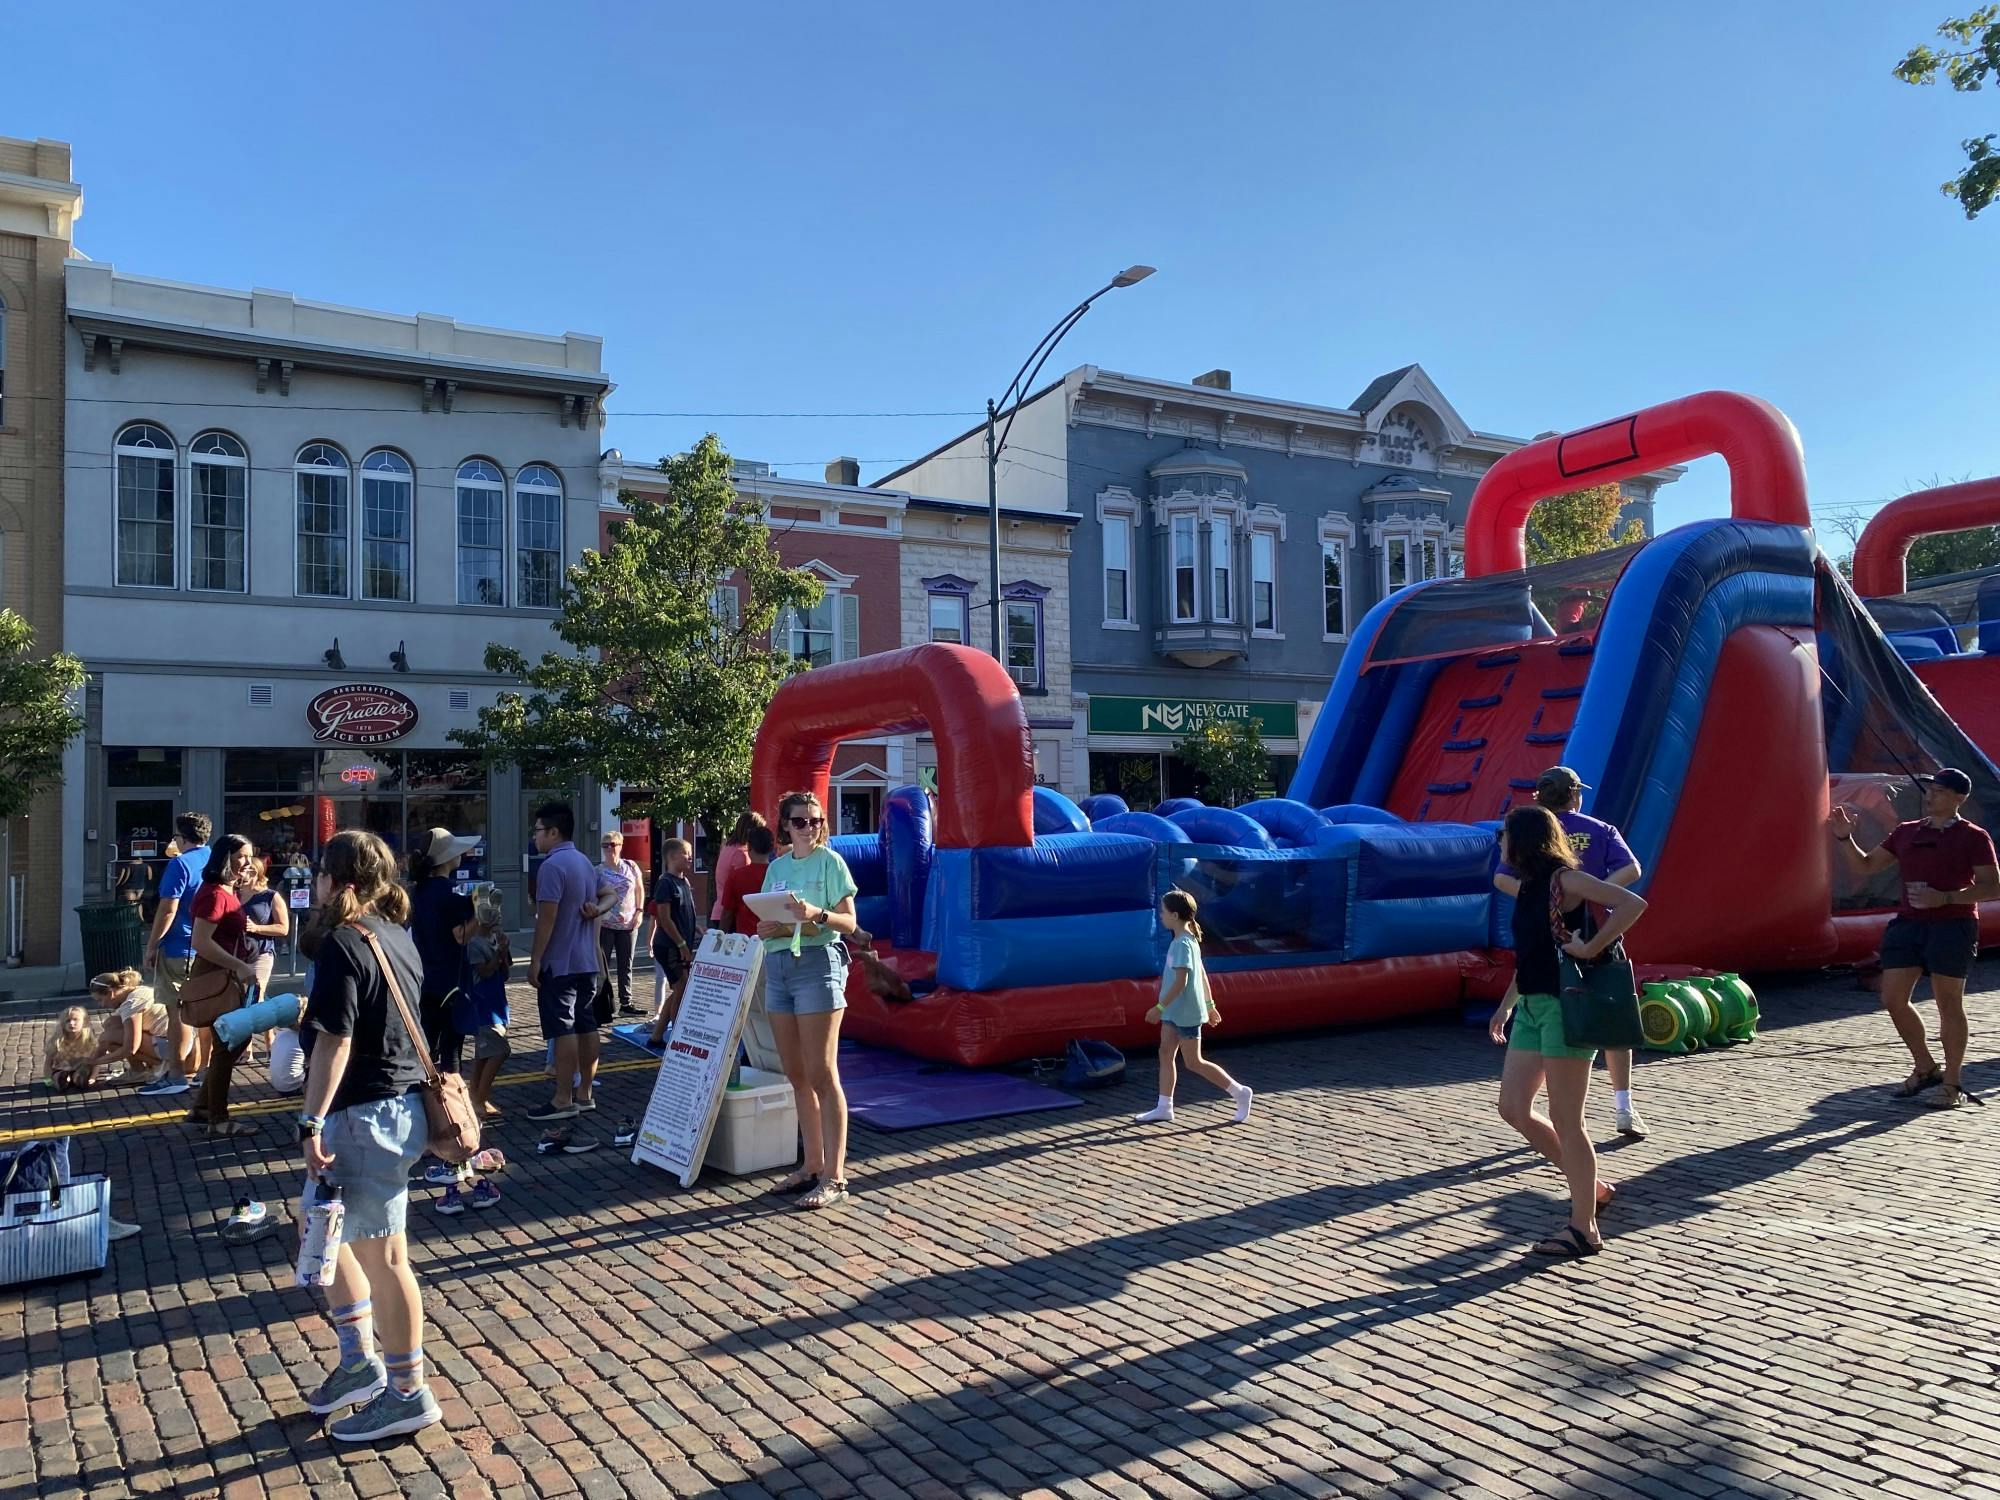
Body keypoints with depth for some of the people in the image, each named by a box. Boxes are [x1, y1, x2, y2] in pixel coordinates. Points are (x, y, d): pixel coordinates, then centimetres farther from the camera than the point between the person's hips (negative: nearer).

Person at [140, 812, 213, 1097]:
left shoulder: (180, 864, -13)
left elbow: (168, 910, -18)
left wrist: (151, 946, -9)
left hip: (179, 949, -7)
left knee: (177, 1012, -2)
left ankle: (175, 1076, 1)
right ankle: (196, 1068, 19)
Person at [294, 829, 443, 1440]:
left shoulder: (343, 943, -17)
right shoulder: (396, 934, 9)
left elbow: (334, 1041, -22)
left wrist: (312, 1124, -19)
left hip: (364, 1115, -10)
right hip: (400, 1104, 10)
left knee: (381, 1257, 2)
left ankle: (408, 1394, 16)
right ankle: (360, 1360, 31)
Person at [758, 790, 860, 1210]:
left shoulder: (830, 861, -1)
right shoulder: (776, 867, 16)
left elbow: (849, 921, -7)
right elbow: (769, 919, 16)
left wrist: (817, 914, -25)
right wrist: (770, 928, -7)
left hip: (817, 962, -6)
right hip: (777, 966, 6)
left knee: (821, 1074, -8)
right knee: (797, 1075, 9)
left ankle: (834, 1177, -5)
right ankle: (812, 1166, 18)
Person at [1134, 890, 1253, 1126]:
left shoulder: (1183, 944, -21)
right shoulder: (1189, 940, 9)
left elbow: (1181, 981, -25)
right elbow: (1202, 974, 15)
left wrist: (1159, 1007, -24)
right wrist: (1209, 1004, 21)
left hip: (1186, 1013, -10)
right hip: (1175, 1012, 10)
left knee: (1193, 1062, -1)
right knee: (1166, 1053, 9)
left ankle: (1239, 1092, 9)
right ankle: (1164, 1107, 14)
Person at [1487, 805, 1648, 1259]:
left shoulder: (1565, 880, -12)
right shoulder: (1525, 887, 13)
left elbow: (1633, 904, -21)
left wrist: (1590, 948, -21)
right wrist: (1508, 1004, 20)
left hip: (1564, 1005, -9)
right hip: (1532, 1006, 9)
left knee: (1564, 1118, -3)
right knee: (1513, 1109, 9)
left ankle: (1584, 1229, 8)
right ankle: (1590, 1187, 24)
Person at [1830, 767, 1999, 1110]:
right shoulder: (1906, 832, 13)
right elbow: (1866, 865, 17)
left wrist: (1945, 898, -19)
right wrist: (1844, 838, 2)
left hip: (1952, 926, -5)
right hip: (1908, 924, 6)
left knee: (1948, 1004, 0)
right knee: (1893, 999, 3)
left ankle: (1952, 1085, 12)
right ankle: (1925, 1069, 22)